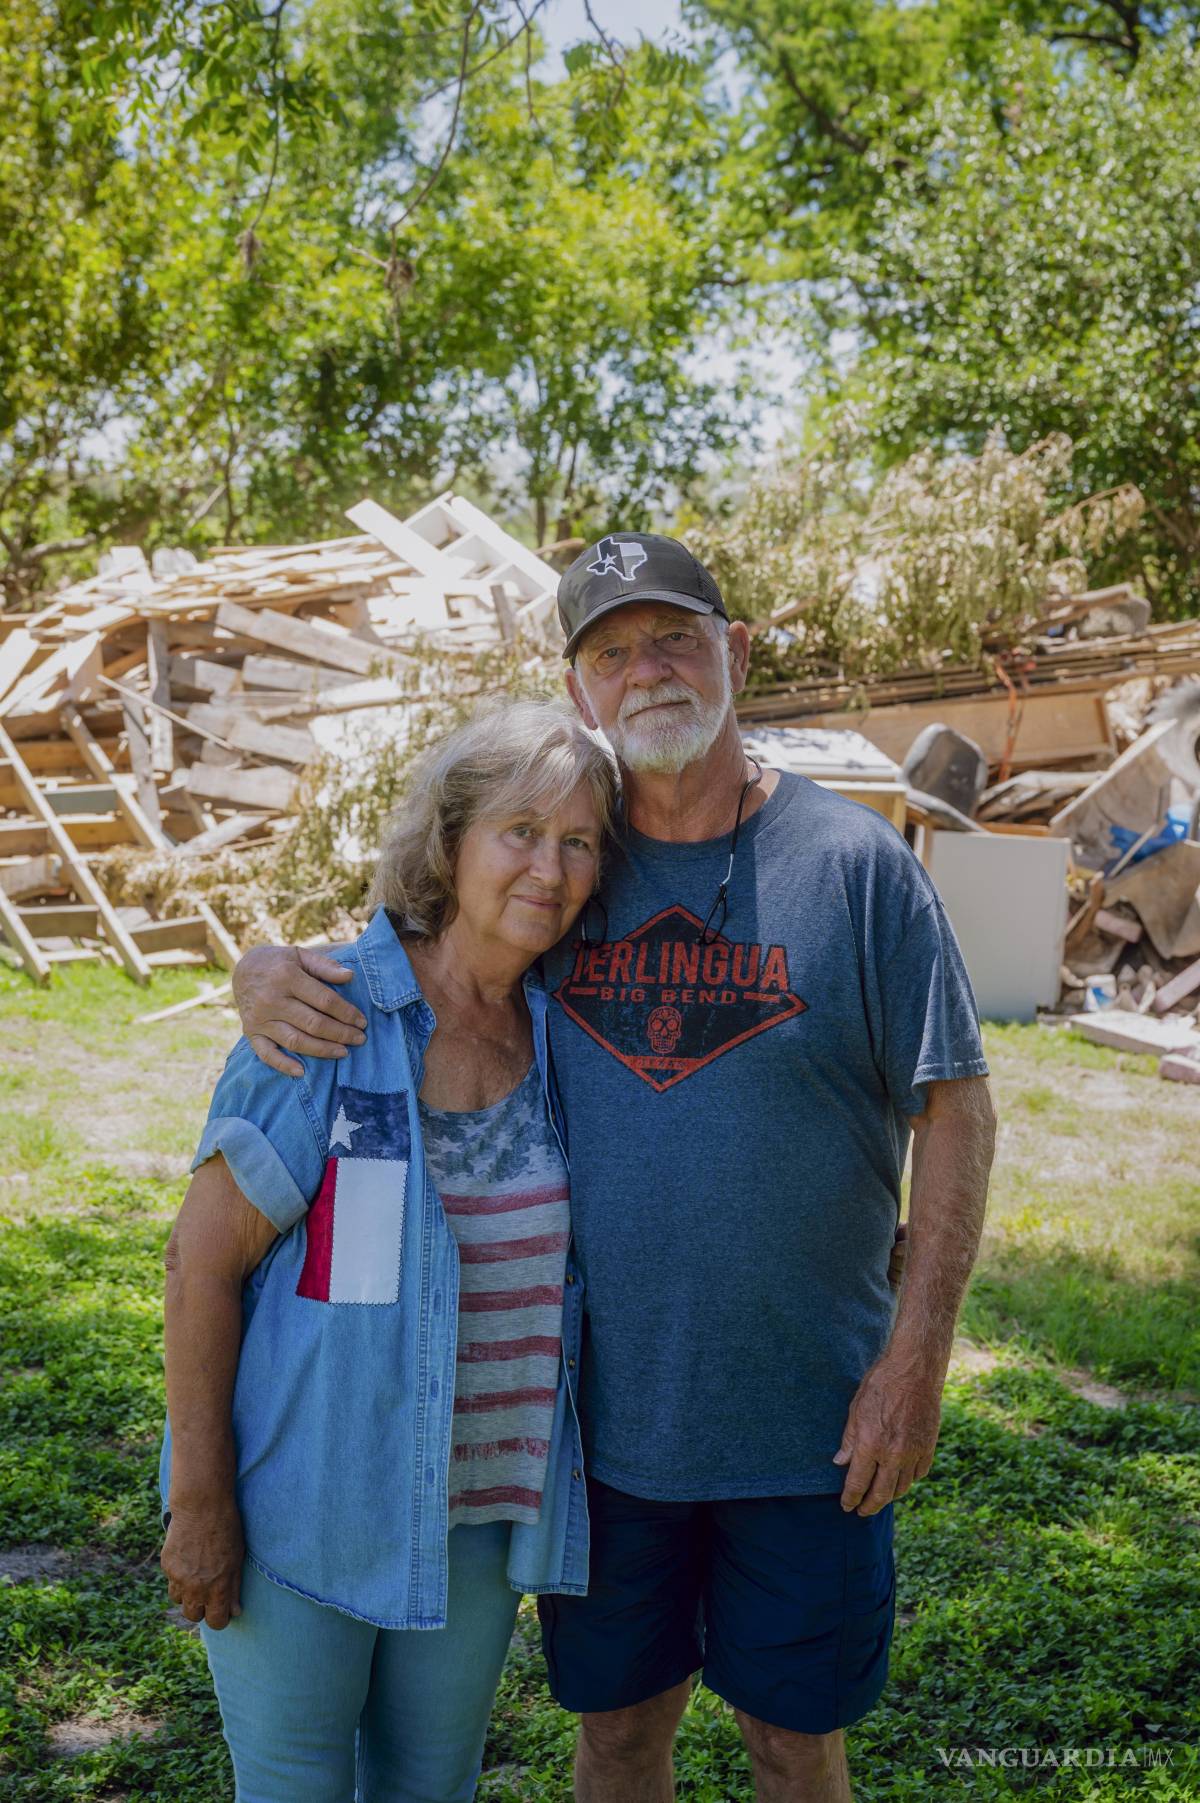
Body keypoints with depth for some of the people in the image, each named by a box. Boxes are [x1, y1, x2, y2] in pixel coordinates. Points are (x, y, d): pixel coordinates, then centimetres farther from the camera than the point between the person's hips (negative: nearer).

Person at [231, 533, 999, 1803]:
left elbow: (953, 1108, -6)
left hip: (803, 1415, -2)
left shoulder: (852, 859, -8)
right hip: (601, 1410, 2)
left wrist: (917, 1357, -10)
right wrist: (267, 973, -13)